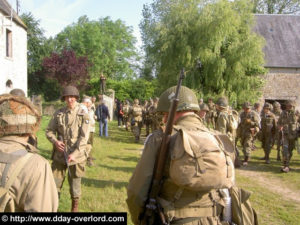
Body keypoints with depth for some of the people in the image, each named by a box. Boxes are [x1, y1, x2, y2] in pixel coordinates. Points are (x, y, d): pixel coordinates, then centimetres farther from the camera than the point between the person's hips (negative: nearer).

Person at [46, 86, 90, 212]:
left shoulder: (83, 115, -6)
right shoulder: (58, 114, 3)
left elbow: (84, 137, -11)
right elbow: (49, 131, 8)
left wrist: (74, 153, -19)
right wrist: (55, 141, -13)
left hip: (76, 155, -2)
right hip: (59, 154, 3)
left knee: (75, 184, 9)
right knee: (54, 183, 8)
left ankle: (74, 208, 27)